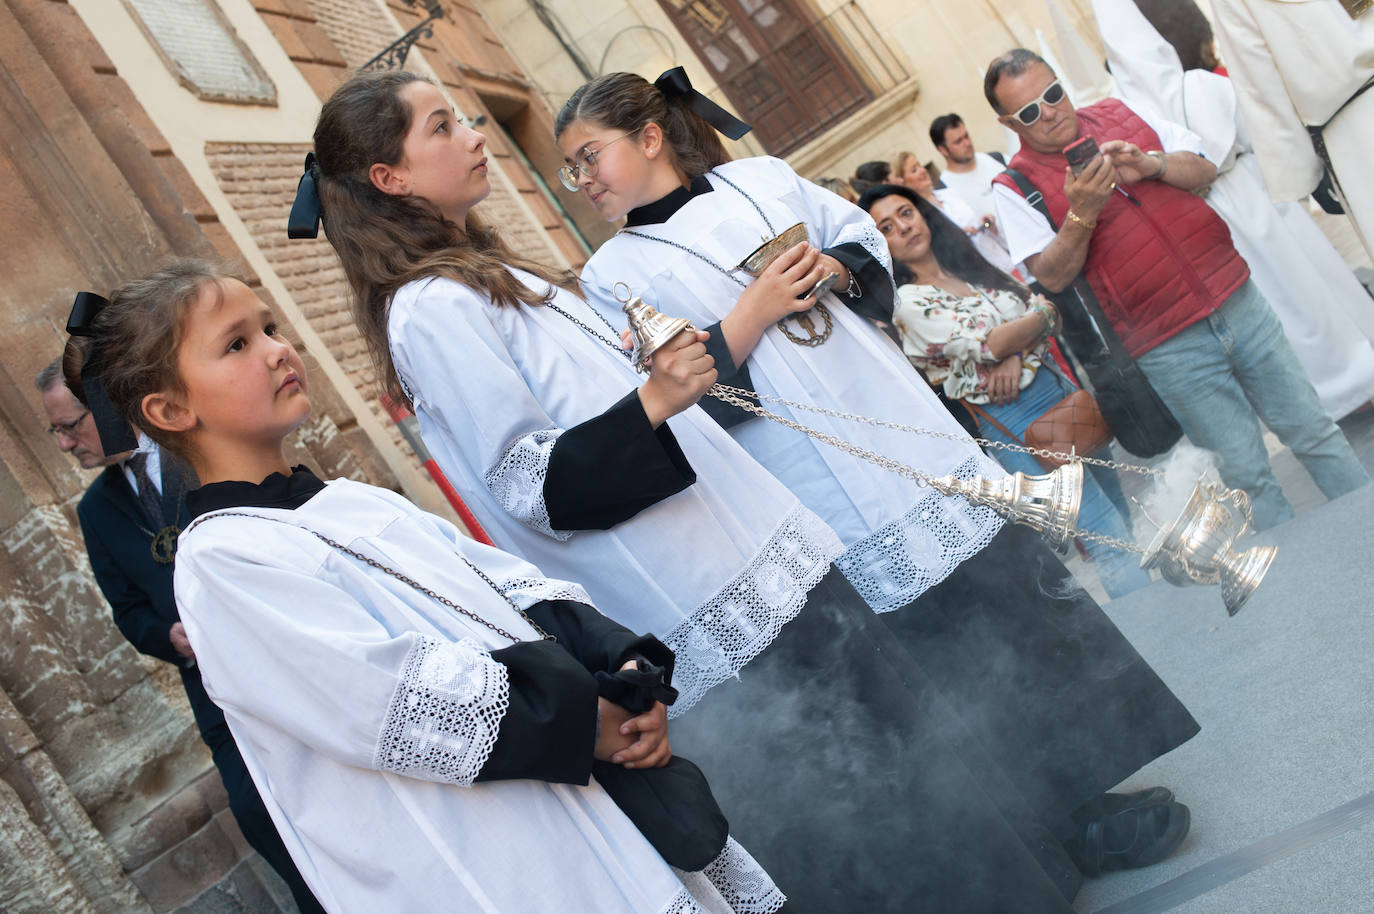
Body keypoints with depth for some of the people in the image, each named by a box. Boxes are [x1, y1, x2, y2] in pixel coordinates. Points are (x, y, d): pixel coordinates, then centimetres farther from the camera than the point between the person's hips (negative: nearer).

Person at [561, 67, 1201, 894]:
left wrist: (835, 268, -8)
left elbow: (870, 246, 13)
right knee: (938, 652, 1)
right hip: (832, 498, -3)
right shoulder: (611, 277, 1)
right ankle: (1051, 835, 20)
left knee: (1015, 595, 7)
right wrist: (751, 314, -15)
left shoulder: (761, 179, 8)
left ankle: (1091, 800, 25)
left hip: (911, 439, 3)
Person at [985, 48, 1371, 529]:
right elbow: (1052, 275, -11)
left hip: (1235, 299, 4)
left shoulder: (1118, 114, 8)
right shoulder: (1015, 187, -5)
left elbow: (1203, 169, 7)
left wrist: (1152, 165, -12)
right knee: (1246, 474, 3)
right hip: (1170, 349, -4)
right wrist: (1081, 213, -25)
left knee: (1313, 430, 11)